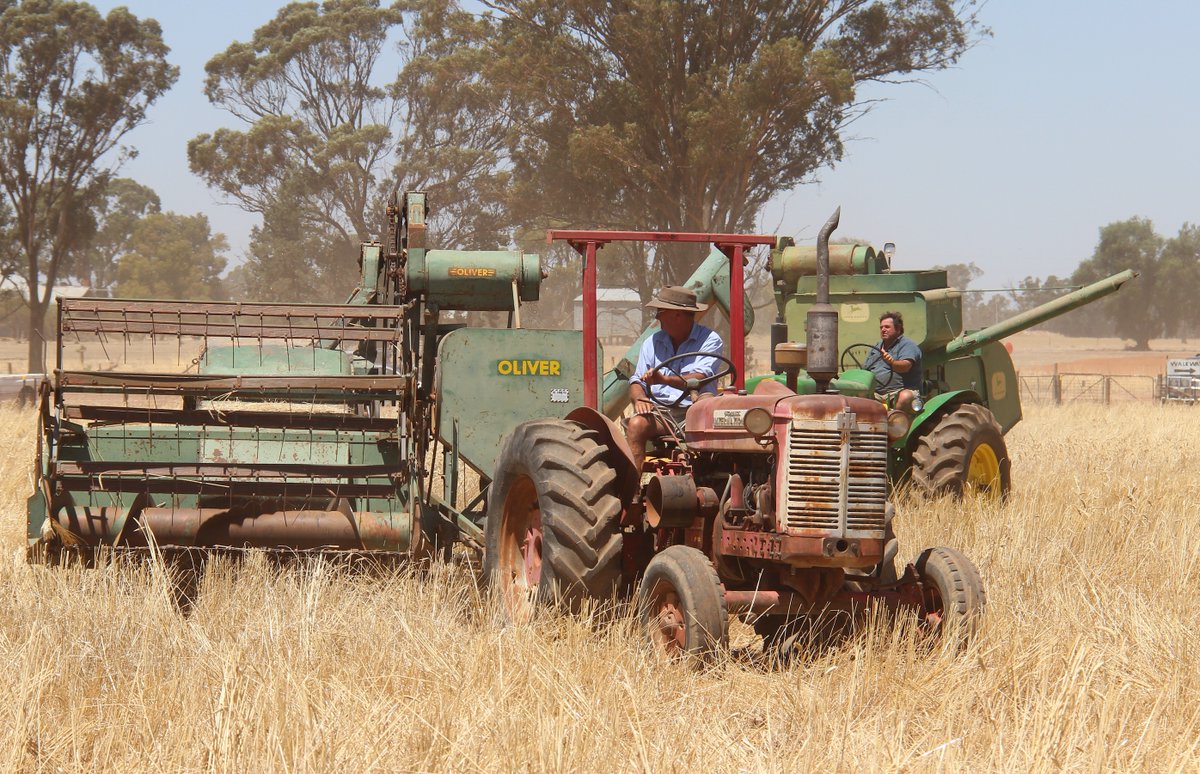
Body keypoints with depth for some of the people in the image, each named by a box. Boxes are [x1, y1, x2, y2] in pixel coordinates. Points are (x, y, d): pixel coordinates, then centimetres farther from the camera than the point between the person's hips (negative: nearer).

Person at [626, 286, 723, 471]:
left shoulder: (710, 340, 0)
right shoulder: (652, 343, 16)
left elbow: (699, 379, -15)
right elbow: (637, 381, 13)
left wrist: (665, 379, -32)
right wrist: (639, 398, -12)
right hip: (659, 410, 4)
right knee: (636, 424, -28)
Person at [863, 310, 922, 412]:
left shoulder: (907, 345, 1)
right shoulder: (877, 347, 25)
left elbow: (905, 366, -18)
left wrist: (892, 363, -40)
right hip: (875, 393, 6)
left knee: (905, 397, -40)